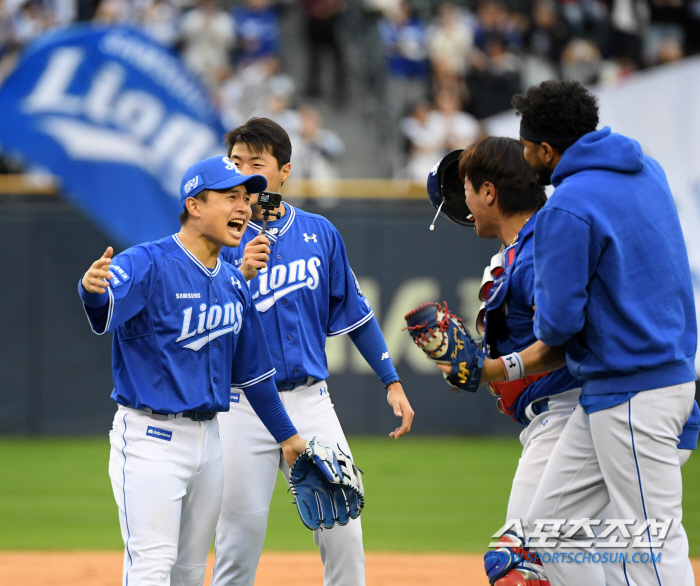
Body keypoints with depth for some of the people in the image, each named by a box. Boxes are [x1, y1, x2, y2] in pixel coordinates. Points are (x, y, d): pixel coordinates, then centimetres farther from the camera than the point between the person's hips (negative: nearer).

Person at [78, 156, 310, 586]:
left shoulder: (233, 283, 10)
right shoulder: (148, 264, -14)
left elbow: (253, 368, 21)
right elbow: (105, 310, -36)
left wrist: (286, 435, 23)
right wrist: (92, 289, -59)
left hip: (209, 437, 8)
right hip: (151, 437, -8)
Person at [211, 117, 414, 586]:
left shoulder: (319, 233, 7)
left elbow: (355, 312, 14)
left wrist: (392, 382, 10)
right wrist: (242, 275, -25)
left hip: (311, 401, 2)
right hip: (244, 407, -2)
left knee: (343, 530, -3)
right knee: (239, 541, -1)